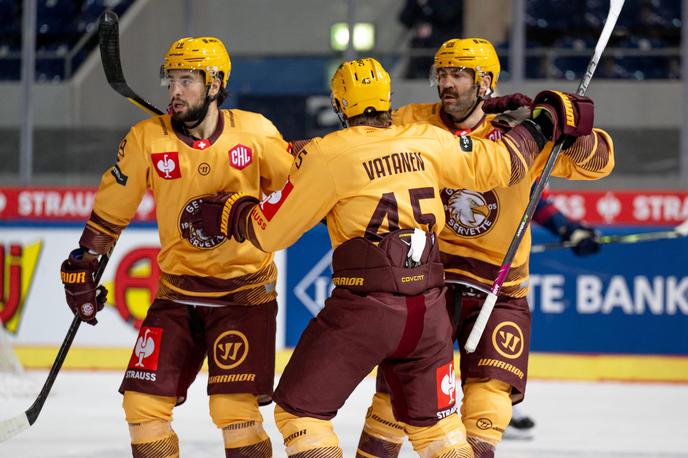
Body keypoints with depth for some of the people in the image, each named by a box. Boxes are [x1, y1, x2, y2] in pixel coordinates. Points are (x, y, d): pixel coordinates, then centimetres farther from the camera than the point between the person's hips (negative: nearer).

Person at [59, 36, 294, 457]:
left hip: (245, 291, -2)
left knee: (234, 408, -14)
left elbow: (295, 184, 10)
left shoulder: (255, 131, -7)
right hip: (179, 292, 2)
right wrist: (82, 267, 7)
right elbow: (111, 208, 6)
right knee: (144, 403, -5)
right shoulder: (147, 139, -5)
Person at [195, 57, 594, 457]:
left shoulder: (326, 155, -5)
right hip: (429, 310, 5)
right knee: (434, 420, 20)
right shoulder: (427, 141, 5)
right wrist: (546, 122, 29)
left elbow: (270, 230, 1)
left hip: (364, 308, -5)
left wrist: (232, 212, 22)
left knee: (299, 410, 5)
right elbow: (497, 164, 13)